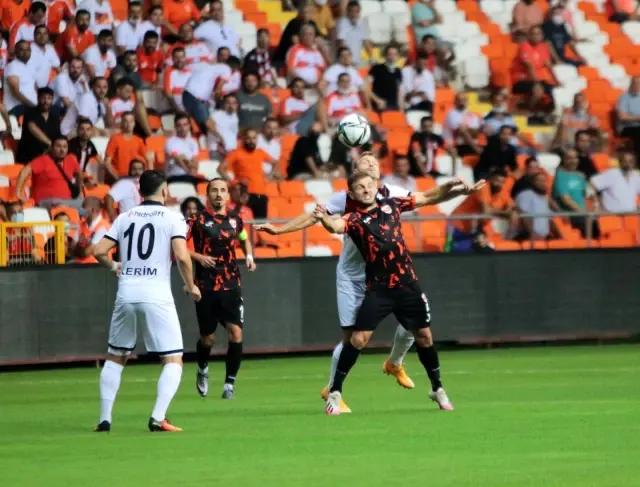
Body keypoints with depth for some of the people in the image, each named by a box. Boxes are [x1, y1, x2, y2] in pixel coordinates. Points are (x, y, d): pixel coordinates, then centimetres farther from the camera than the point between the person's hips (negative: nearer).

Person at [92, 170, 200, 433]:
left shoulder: (125, 217, 11)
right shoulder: (173, 218, 0)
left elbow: (99, 251, 7)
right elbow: (181, 256, -12)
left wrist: (113, 266, 29)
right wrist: (191, 286, 4)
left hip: (126, 293, 4)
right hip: (156, 295, -4)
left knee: (115, 357, 19)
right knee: (174, 360, 2)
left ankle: (105, 418, 13)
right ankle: (158, 418, -14)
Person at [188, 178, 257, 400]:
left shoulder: (235, 220, 6)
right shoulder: (198, 220, -6)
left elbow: (244, 239, 27)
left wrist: (249, 255, 8)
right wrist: (198, 256, -20)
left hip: (231, 285, 2)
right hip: (206, 287, -2)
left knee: (236, 332, -12)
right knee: (208, 338, 6)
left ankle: (230, 383, 1)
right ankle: (202, 369, 39)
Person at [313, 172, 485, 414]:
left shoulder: (391, 205, 4)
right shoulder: (354, 218, -9)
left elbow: (429, 197, 14)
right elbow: (337, 226, -33)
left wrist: (459, 191, 5)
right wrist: (324, 218, -55)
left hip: (407, 284, 4)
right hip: (378, 288, -4)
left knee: (424, 335, 11)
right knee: (359, 338, -13)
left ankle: (437, 389, 29)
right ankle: (334, 392, -1)